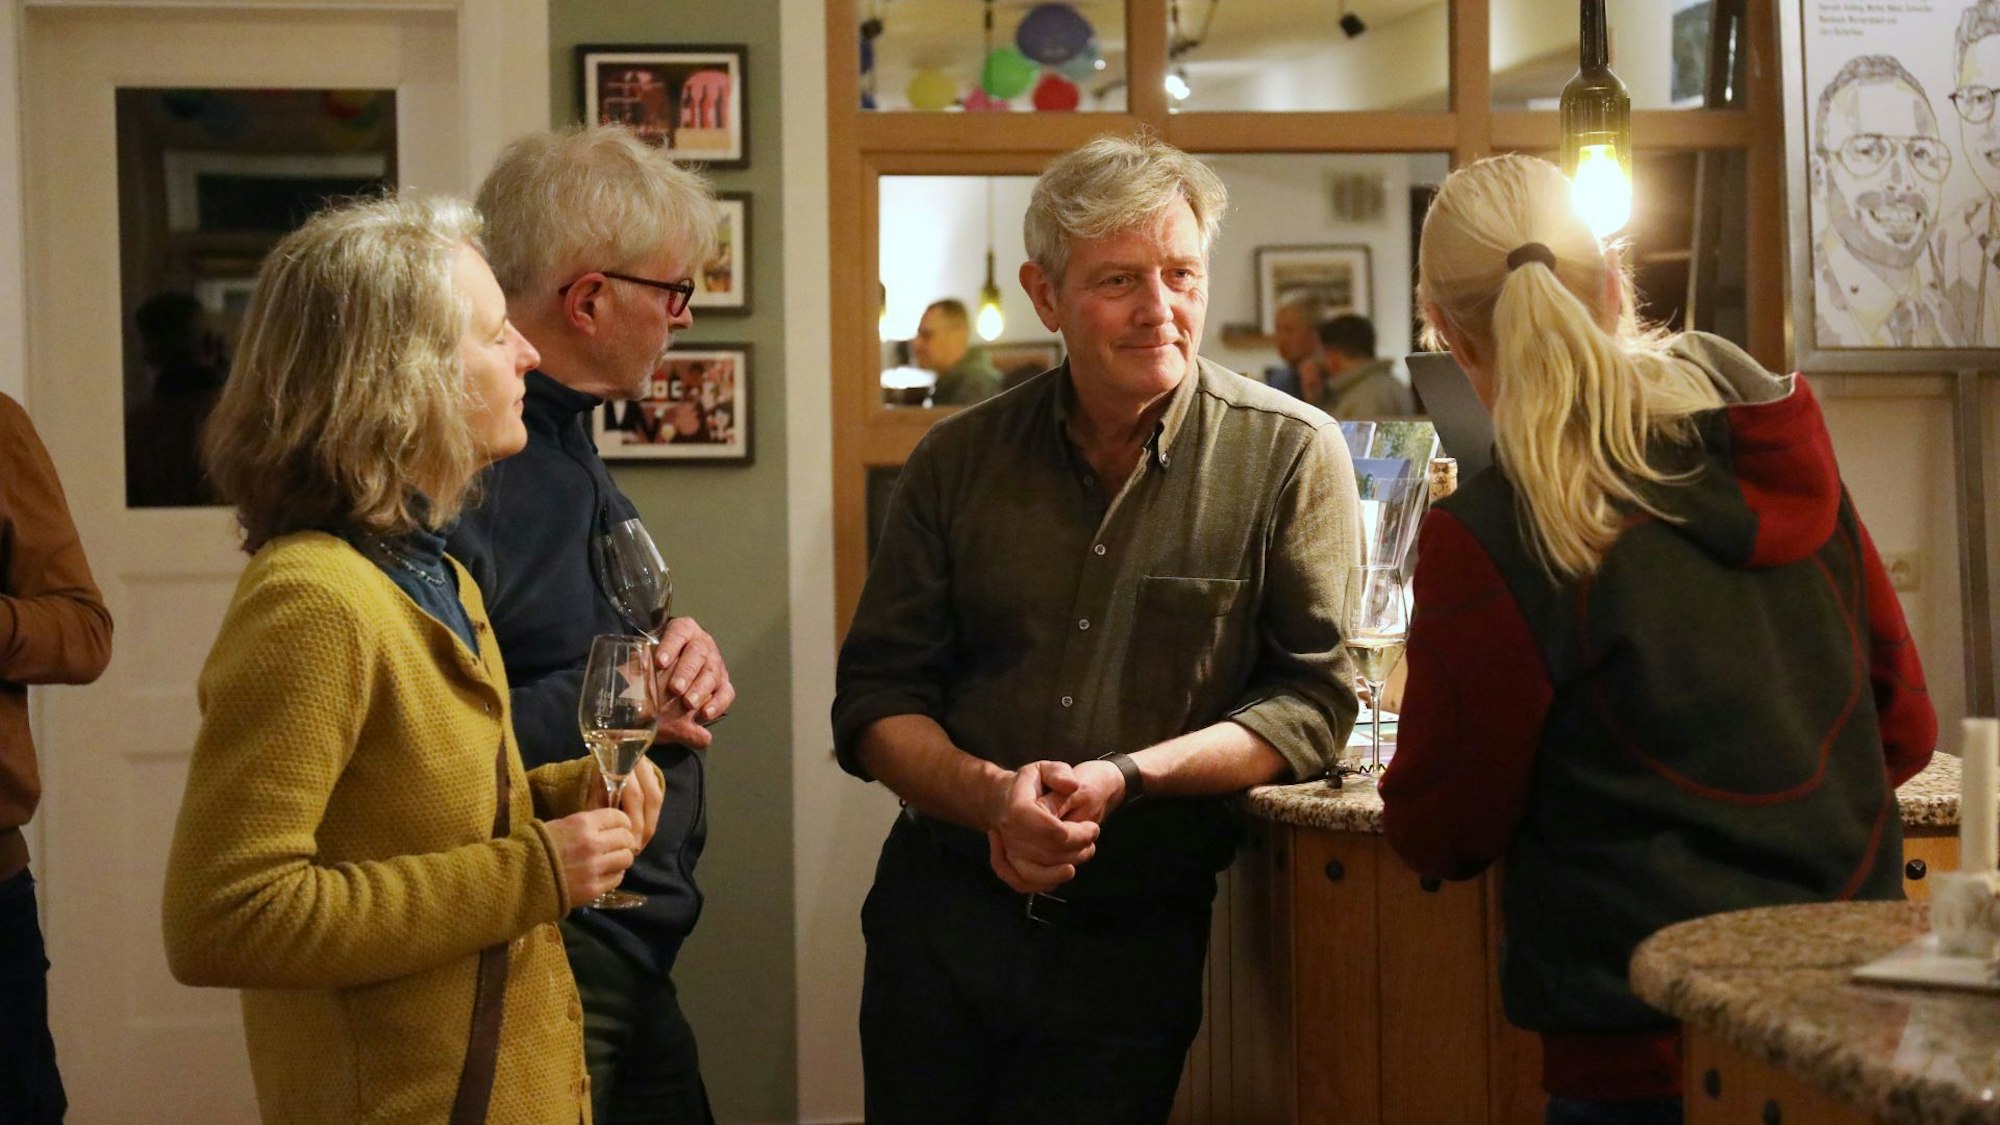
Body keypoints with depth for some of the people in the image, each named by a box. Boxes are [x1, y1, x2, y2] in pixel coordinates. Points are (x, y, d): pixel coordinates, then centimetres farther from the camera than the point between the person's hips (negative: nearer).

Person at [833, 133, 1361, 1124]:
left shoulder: (1290, 457, -6)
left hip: (1132, 942, -2)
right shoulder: (960, 460, 2)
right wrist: (991, 794, -17)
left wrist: (1127, 776, -21)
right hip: (940, 919, 2)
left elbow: (1314, 701, -9)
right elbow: (876, 698, 3)